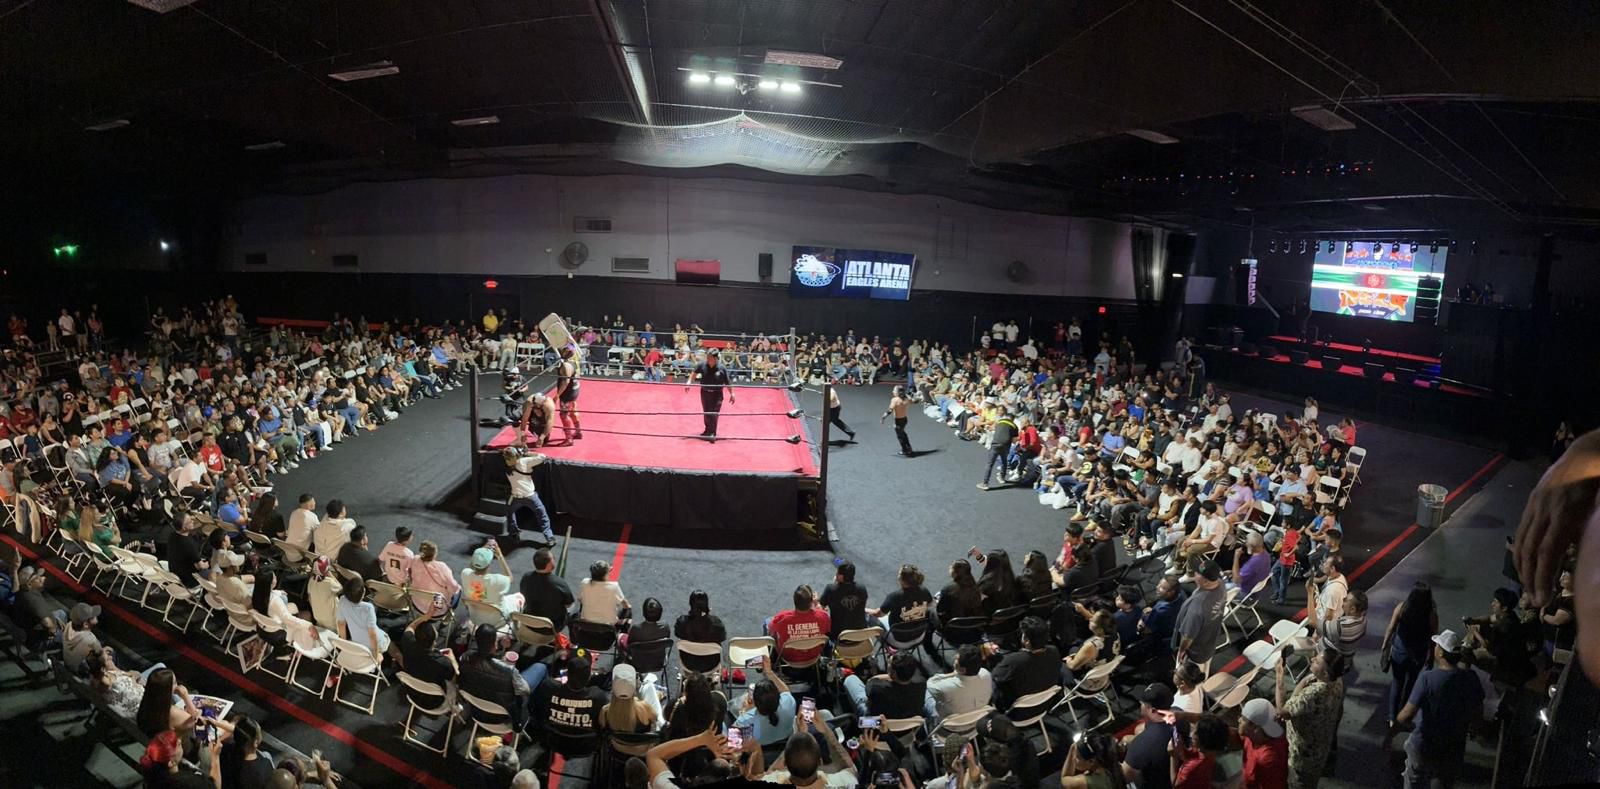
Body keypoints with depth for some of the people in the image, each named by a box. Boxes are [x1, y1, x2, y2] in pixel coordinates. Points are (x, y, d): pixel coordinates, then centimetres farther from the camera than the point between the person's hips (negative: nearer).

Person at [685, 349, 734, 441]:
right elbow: (694, 373, 8)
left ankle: (712, 433, -1)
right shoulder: (702, 365, -10)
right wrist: (689, 382, -3)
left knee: (714, 414, -7)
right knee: (706, 413, 16)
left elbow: (727, 383, -6)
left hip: (717, 394, -3)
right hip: (705, 393, 3)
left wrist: (732, 393, -3)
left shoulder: (721, 369, -14)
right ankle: (708, 431, 33)